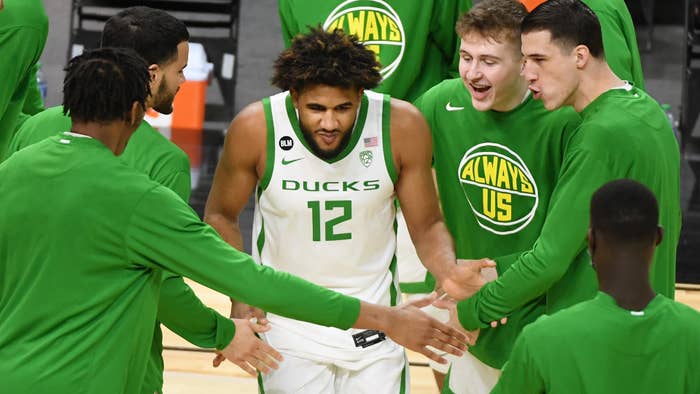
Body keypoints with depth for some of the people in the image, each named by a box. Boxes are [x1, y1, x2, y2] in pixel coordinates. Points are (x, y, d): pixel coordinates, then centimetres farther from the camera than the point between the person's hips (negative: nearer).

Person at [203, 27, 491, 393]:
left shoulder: (402, 126, -16)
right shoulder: (256, 128, -18)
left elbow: (426, 225, -3)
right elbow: (220, 215, 0)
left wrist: (450, 274, -24)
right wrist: (241, 294, -11)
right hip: (287, 326, -1)